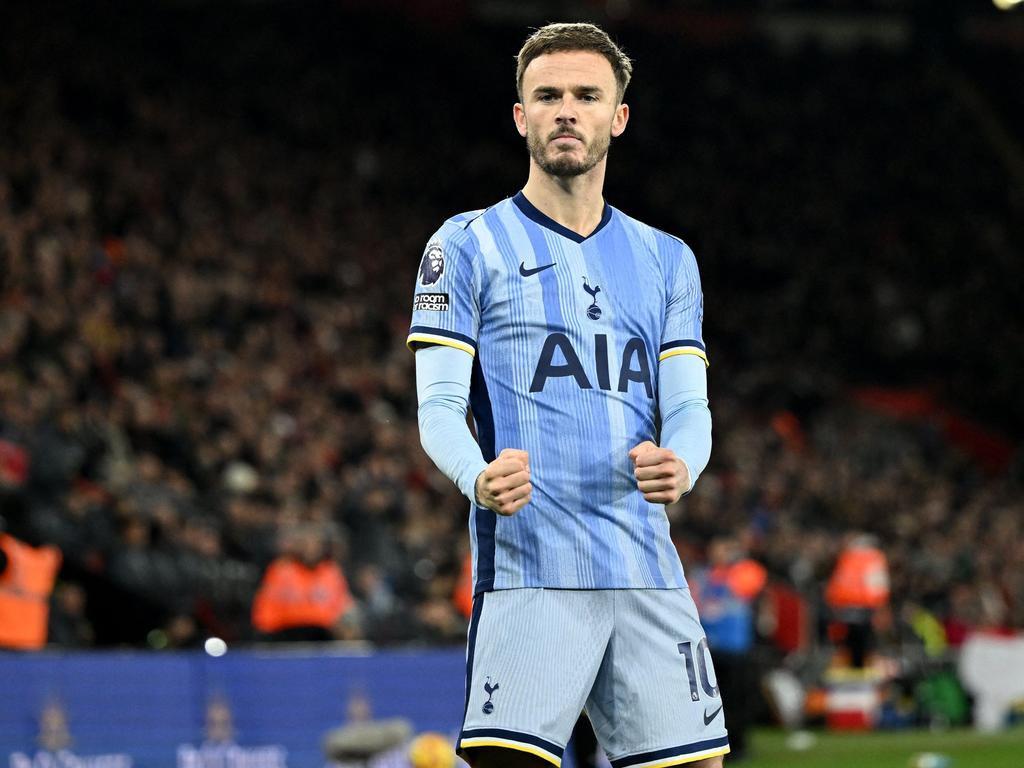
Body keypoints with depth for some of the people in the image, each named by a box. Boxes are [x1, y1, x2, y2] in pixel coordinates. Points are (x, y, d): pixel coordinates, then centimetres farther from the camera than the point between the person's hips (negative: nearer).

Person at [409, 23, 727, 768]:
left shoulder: (667, 260, 18)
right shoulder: (469, 244, 5)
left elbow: (689, 407, 11)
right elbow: (439, 407, -1)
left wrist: (679, 466, -14)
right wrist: (479, 477, -24)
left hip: (649, 571, 4)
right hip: (528, 571, -4)